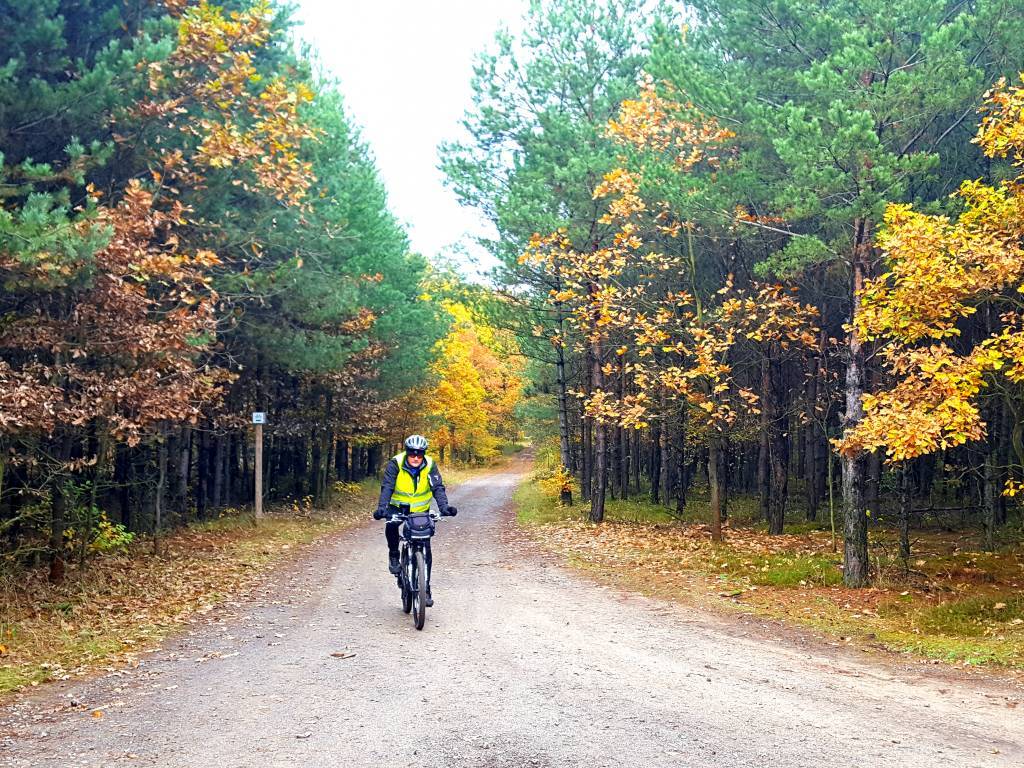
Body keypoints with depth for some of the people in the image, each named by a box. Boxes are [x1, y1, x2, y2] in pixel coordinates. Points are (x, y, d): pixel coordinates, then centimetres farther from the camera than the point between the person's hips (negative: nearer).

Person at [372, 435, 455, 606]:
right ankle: (394, 555, -6)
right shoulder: (395, 464, -19)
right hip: (398, 507, -1)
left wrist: (443, 507, -39)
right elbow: (387, 487, -27)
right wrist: (382, 507, -43)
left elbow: (438, 488, -21)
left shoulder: (430, 466, -14)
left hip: (421, 511, 1)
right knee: (391, 525, -34)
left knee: (426, 549, -5)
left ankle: (426, 589, 5)